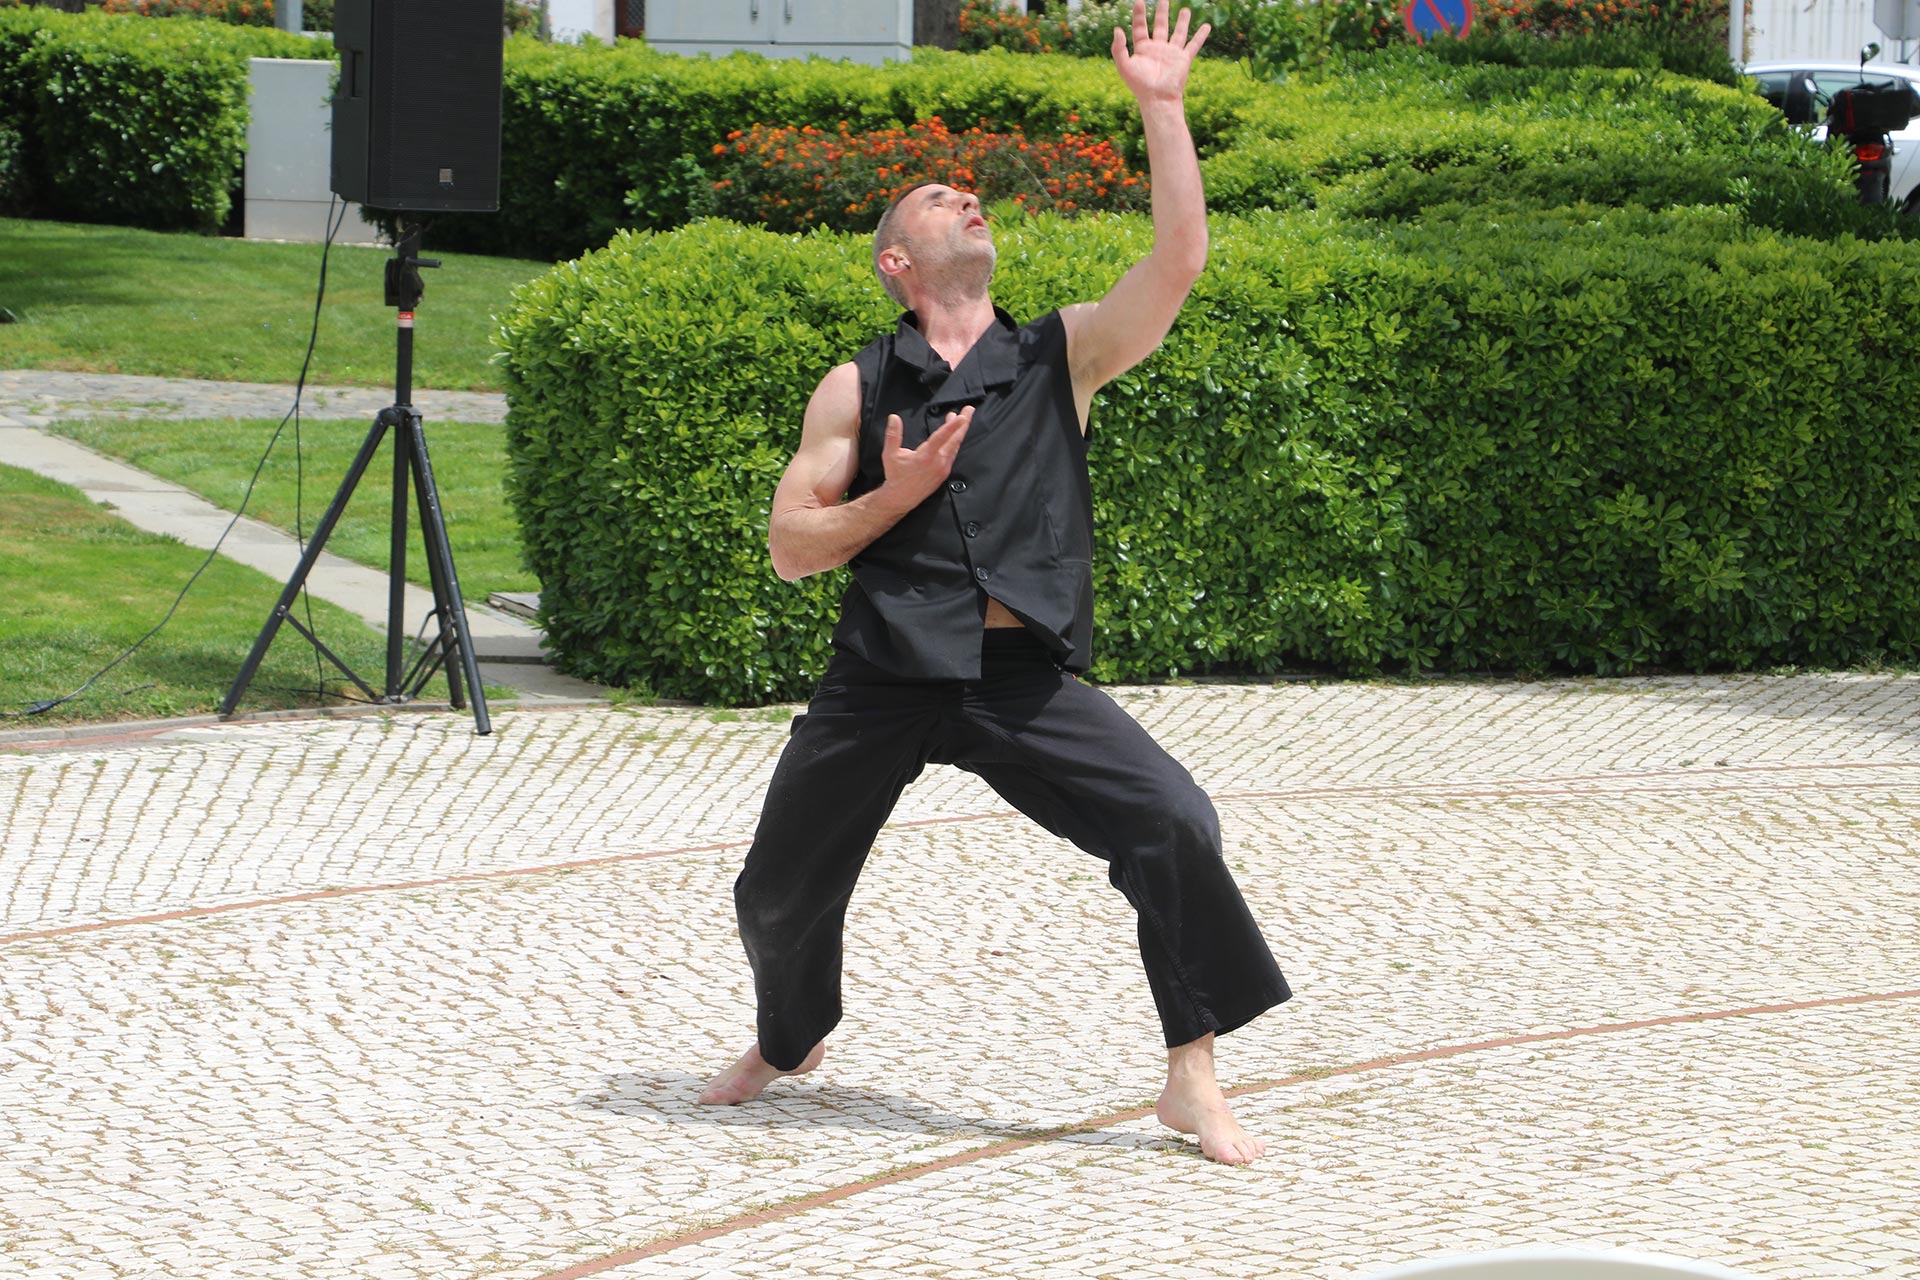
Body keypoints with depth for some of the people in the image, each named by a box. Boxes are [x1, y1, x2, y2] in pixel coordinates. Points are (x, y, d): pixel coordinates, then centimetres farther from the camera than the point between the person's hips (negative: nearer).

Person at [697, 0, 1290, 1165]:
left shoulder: (1062, 357, 7)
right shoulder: (858, 390, 7)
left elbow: (1181, 258, -5)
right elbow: (791, 545, 6)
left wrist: (1162, 107, -7)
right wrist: (894, 496, -10)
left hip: (1025, 676, -1)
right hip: (882, 675, 1)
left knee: (1175, 825, -20)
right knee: (781, 890, 10)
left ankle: (1194, 1078, -10)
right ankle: (788, 1042, 43)